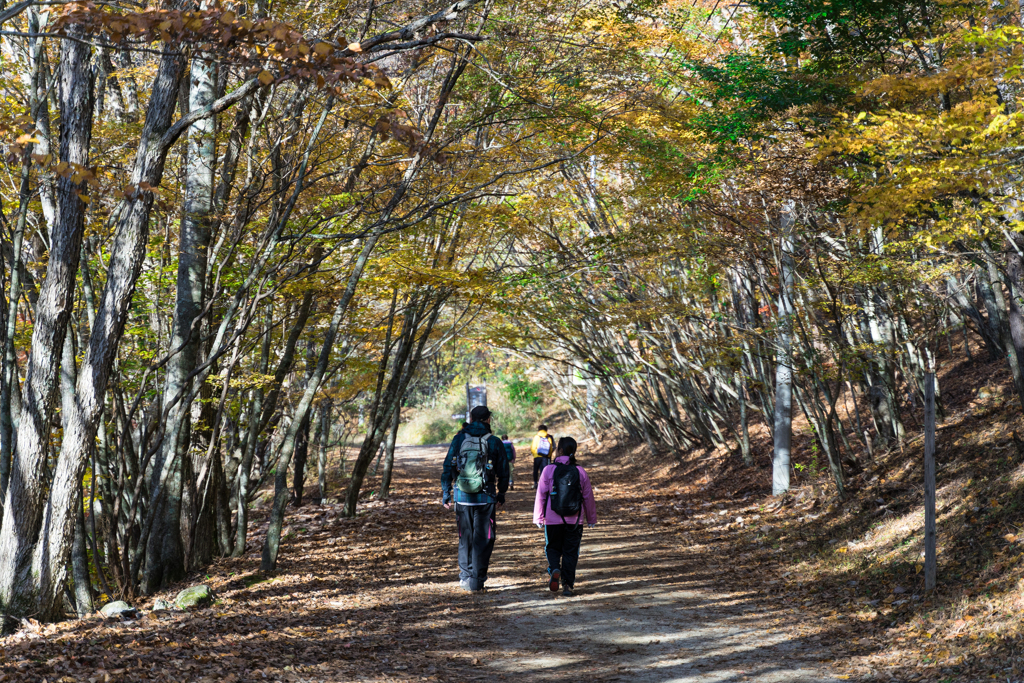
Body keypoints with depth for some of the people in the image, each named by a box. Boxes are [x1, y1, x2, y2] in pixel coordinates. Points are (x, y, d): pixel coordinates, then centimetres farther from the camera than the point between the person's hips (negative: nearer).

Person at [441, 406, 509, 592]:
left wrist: (445, 494, 9)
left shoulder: (459, 439, 0)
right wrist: (501, 495, 17)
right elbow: (503, 472, 4)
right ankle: (477, 581, 5)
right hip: (485, 499, -1)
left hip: (462, 498, 2)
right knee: (483, 540, 6)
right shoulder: (494, 442, -2)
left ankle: (465, 577, 19)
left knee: (465, 539, 15)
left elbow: (447, 468, 1)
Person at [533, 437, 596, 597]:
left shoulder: (549, 470, -7)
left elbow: (541, 495, -4)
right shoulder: (580, 472, -1)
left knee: (553, 548, 15)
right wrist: (591, 518, 18)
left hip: (553, 519, -1)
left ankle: (554, 570, -13)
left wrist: (538, 518, 6)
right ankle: (567, 585, 3)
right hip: (575, 521, 1)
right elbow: (588, 497, 6)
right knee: (571, 552, 9)